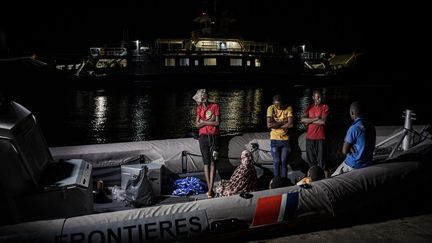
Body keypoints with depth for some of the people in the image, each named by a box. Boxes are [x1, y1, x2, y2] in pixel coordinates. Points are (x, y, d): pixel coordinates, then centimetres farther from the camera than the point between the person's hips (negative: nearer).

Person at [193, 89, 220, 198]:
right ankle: (209, 188, 4)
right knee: (206, 162, 2)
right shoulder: (199, 108, 8)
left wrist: (203, 121, -5)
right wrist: (209, 120, -10)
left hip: (214, 136, -3)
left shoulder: (215, 106, -2)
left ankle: (211, 189, -8)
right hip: (203, 137, 3)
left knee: (213, 162, -5)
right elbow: (197, 125, 1)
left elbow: (217, 123, -7)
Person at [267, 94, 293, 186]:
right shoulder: (271, 108, -7)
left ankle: (284, 182, 14)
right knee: (276, 162, 2)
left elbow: (290, 124, -18)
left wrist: (276, 125, -14)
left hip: (286, 139, 0)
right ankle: (277, 182, 11)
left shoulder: (288, 108, -7)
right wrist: (283, 122, -14)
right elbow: (269, 125, -18)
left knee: (284, 162, 5)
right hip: (274, 140, 0)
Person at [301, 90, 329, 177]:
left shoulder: (325, 107, -1)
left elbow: (323, 121, -14)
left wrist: (310, 121, -6)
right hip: (309, 137, 4)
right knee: (311, 160, 11)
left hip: (320, 137, -4)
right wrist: (316, 118, -13)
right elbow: (303, 120, -5)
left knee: (322, 160, -4)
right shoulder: (309, 107, 9)